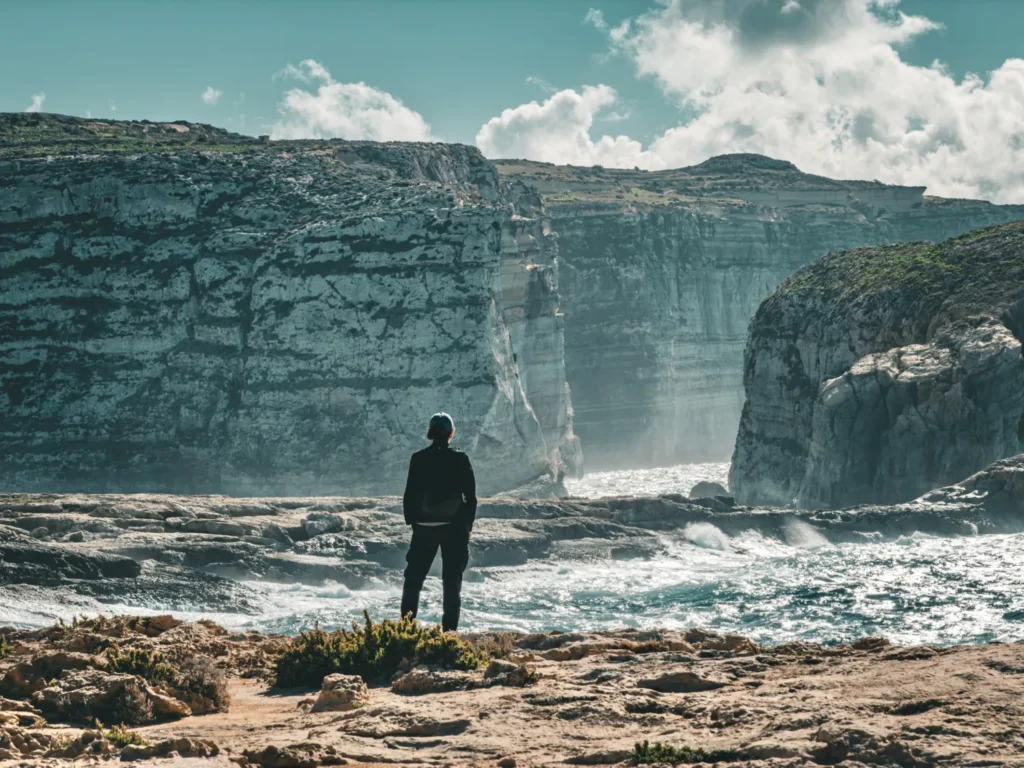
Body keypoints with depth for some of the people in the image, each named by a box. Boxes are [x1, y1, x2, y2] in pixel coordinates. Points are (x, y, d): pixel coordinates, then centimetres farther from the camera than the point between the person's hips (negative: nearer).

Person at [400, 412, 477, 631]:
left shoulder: (418, 459, -2)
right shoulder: (460, 459, -5)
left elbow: (410, 495, 0)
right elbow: (471, 496, -2)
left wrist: (411, 521, 11)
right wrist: (468, 525, 8)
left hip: (424, 526, 1)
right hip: (454, 526, -1)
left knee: (414, 577, 11)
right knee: (452, 580, 6)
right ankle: (449, 628, 2)